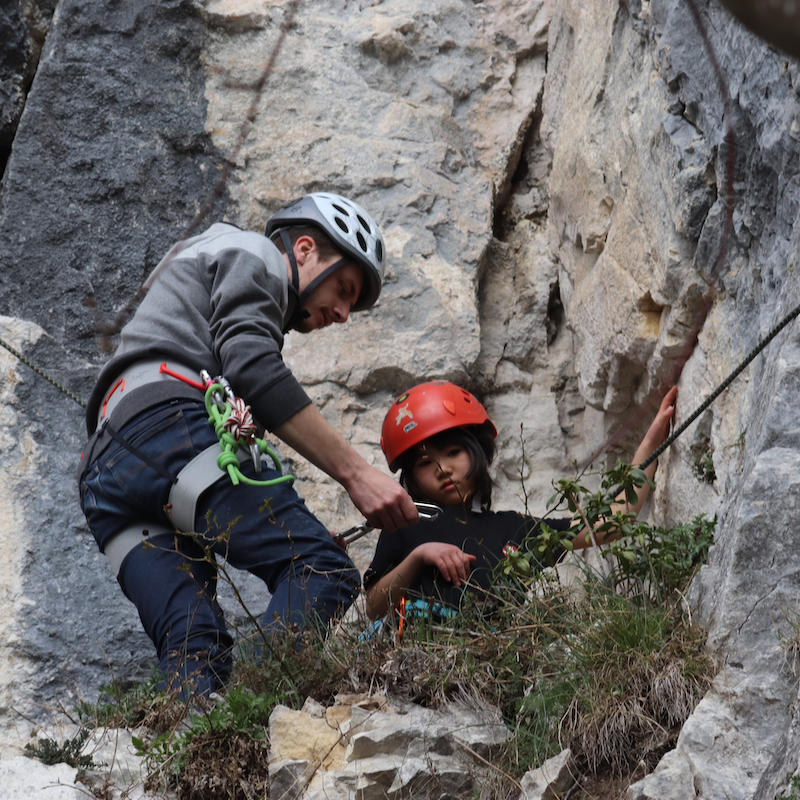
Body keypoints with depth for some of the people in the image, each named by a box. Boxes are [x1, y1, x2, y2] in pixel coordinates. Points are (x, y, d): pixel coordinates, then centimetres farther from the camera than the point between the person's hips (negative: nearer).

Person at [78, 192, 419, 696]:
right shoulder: (253, 253, 13)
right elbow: (252, 368, -7)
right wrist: (355, 472, -11)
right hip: (170, 430, -10)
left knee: (192, 650, -5)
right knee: (326, 575, -18)